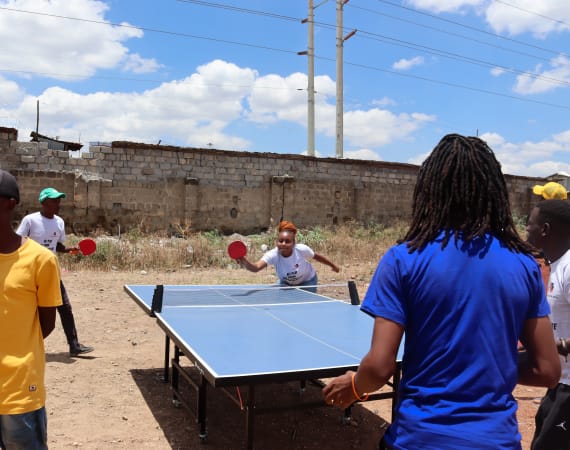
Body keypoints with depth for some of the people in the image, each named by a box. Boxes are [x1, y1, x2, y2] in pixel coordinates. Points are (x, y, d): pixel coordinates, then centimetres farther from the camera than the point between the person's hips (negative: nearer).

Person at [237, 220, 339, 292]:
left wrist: (332, 265, 3)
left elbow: (316, 256, -11)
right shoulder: (273, 255, -35)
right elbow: (256, 267, -52)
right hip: (286, 283, 1)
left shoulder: (302, 249, -33)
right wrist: (245, 263, -75)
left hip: (307, 282, -1)